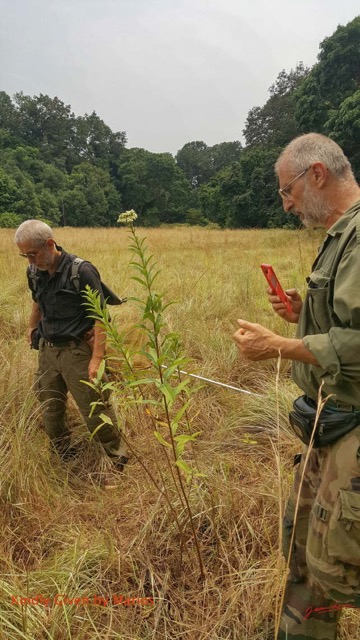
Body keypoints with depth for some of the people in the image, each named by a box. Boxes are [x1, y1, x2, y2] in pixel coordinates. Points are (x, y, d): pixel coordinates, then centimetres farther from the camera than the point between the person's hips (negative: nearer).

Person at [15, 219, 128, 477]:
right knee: (50, 410, 16)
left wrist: (97, 359, -22)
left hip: (77, 351, -6)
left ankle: (121, 463, 18)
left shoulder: (81, 271, -18)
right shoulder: (35, 272, 2)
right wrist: (32, 326, 34)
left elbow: (100, 317, -18)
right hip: (47, 349, 7)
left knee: (95, 411, -1)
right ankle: (63, 457, 38)